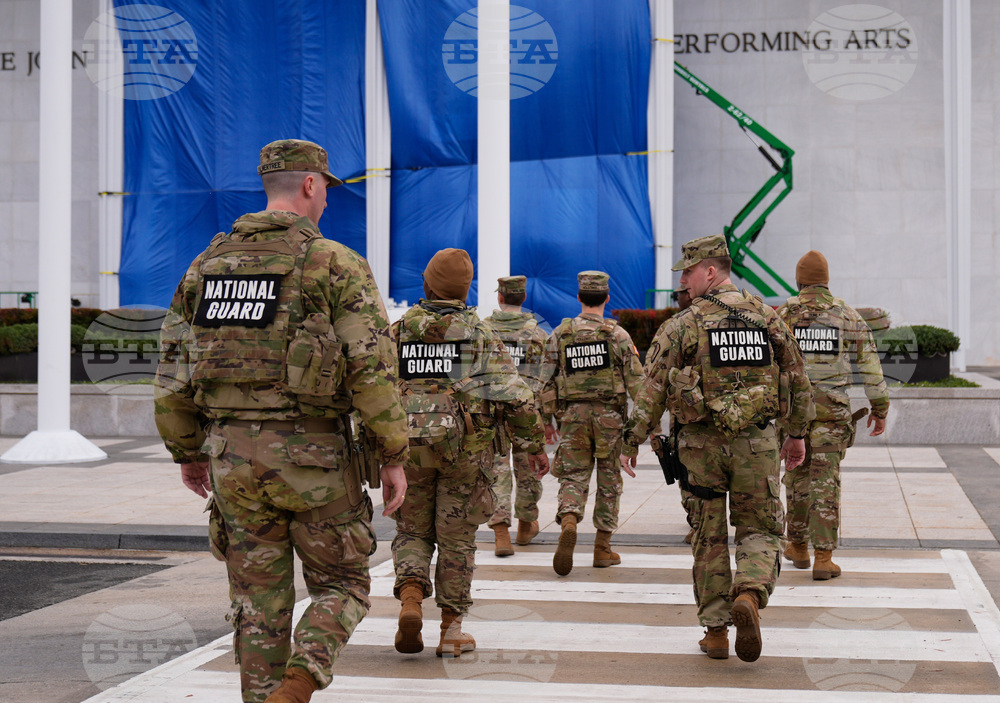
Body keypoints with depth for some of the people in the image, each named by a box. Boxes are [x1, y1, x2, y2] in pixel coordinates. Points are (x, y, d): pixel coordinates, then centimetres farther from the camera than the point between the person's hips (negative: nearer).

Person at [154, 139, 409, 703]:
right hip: (313, 457, -4)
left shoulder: (209, 263, 8)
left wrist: (187, 453, 20)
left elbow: (174, 370, 8)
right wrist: (395, 458, -5)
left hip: (233, 456, 4)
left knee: (259, 605, 12)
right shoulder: (337, 264, -7)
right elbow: (373, 370, -13)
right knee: (342, 587, 11)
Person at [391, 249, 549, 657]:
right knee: (456, 539, 8)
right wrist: (534, 446, 1)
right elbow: (514, 396, -7)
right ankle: (451, 630, 14)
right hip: (465, 450, -1)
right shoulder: (480, 334, -2)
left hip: (408, 445, 1)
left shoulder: (397, 333, 3)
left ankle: (410, 598, -11)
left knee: (411, 531, 14)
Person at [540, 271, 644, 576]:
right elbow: (636, 380, -5)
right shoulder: (617, 335, -2)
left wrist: (549, 418, 11)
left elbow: (547, 379, 2)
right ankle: (603, 548, 13)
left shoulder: (560, 334, 3)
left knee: (573, 475, 6)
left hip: (572, 413, 1)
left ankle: (568, 523, -25)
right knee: (609, 480, 10)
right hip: (609, 414, -1)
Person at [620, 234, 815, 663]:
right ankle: (749, 595, -17)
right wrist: (798, 434, 21)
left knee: (709, 538, 10)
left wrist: (632, 442, 2)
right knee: (759, 530, 11)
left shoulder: (681, 326, -5)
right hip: (755, 442, 1)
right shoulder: (768, 318, 5)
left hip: (700, 443, -1)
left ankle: (715, 631, 13)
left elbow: (652, 390, -6)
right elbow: (799, 380, 11)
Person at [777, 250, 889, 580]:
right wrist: (879, 409, 9)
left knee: (797, 476, 16)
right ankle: (823, 558, -6)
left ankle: (798, 547, 28)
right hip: (831, 411, -1)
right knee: (825, 482, -1)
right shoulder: (849, 316, 2)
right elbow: (869, 365, 1)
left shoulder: (783, 315, 0)